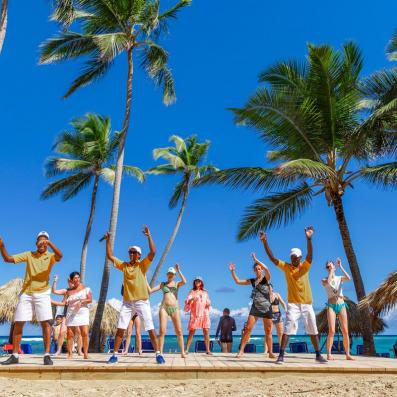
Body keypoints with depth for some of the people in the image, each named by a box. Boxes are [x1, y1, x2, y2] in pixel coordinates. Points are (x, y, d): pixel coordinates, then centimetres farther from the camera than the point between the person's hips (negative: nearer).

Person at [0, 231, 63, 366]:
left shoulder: (50, 256, 0)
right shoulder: (28, 254, 6)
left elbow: (60, 256, -24)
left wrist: (49, 243, -35)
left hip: (42, 294, -2)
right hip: (26, 294, 3)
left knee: (46, 323, -10)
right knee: (18, 323, 3)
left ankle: (47, 355, -5)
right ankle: (14, 356, 14)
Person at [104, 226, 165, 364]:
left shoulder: (143, 265, 1)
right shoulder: (124, 265, 10)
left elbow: (153, 252, -12)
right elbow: (110, 256, 11)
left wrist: (149, 235, -16)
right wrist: (108, 241, 4)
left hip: (142, 302, -3)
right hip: (127, 302, 3)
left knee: (151, 329, -4)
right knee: (120, 329, 0)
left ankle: (158, 354, 2)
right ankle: (115, 355, 10)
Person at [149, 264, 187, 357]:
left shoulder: (177, 284, 11)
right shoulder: (162, 284, 14)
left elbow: (184, 282, -11)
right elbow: (150, 290, 10)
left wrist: (179, 271, -7)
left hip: (175, 308, 0)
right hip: (164, 307, 0)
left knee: (179, 331, -4)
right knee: (162, 331, -9)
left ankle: (182, 352, 1)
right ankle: (160, 352, -3)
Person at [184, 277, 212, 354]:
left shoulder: (205, 293, 18)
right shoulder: (192, 292, 10)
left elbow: (208, 303, 21)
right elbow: (187, 302, -3)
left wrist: (208, 304, -2)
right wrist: (192, 299, -23)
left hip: (204, 314, 2)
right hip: (195, 314, -2)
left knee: (206, 332, -5)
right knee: (191, 332, -8)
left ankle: (208, 350, 0)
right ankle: (186, 349, -5)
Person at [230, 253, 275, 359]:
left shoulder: (266, 278, -2)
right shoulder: (252, 281, 7)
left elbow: (266, 269, -23)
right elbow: (238, 281, 7)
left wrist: (256, 260, -22)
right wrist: (232, 271, -3)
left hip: (266, 308, -2)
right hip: (255, 308, 2)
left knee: (268, 331, 5)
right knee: (248, 328, -7)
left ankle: (271, 353, 15)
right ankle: (241, 351, -4)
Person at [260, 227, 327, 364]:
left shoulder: (305, 266, -4)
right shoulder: (286, 267, -1)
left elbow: (310, 255, -23)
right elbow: (272, 258, -10)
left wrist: (309, 239, -41)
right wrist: (265, 242, -22)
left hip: (307, 304, 1)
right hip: (293, 303, -1)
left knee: (313, 330, 9)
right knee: (288, 328, -8)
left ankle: (318, 355, 22)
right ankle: (281, 355, -5)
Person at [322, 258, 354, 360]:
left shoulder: (340, 278, 8)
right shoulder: (324, 280, 3)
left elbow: (348, 278, -14)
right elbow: (328, 282, -22)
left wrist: (340, 266, -9)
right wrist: (331, 271, -12)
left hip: (341, 305, 2)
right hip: (331, 306, -2)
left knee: (345, 331, 0)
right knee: (331, 331, -13)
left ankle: (348, 354, 9)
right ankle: (329, 354, -7)